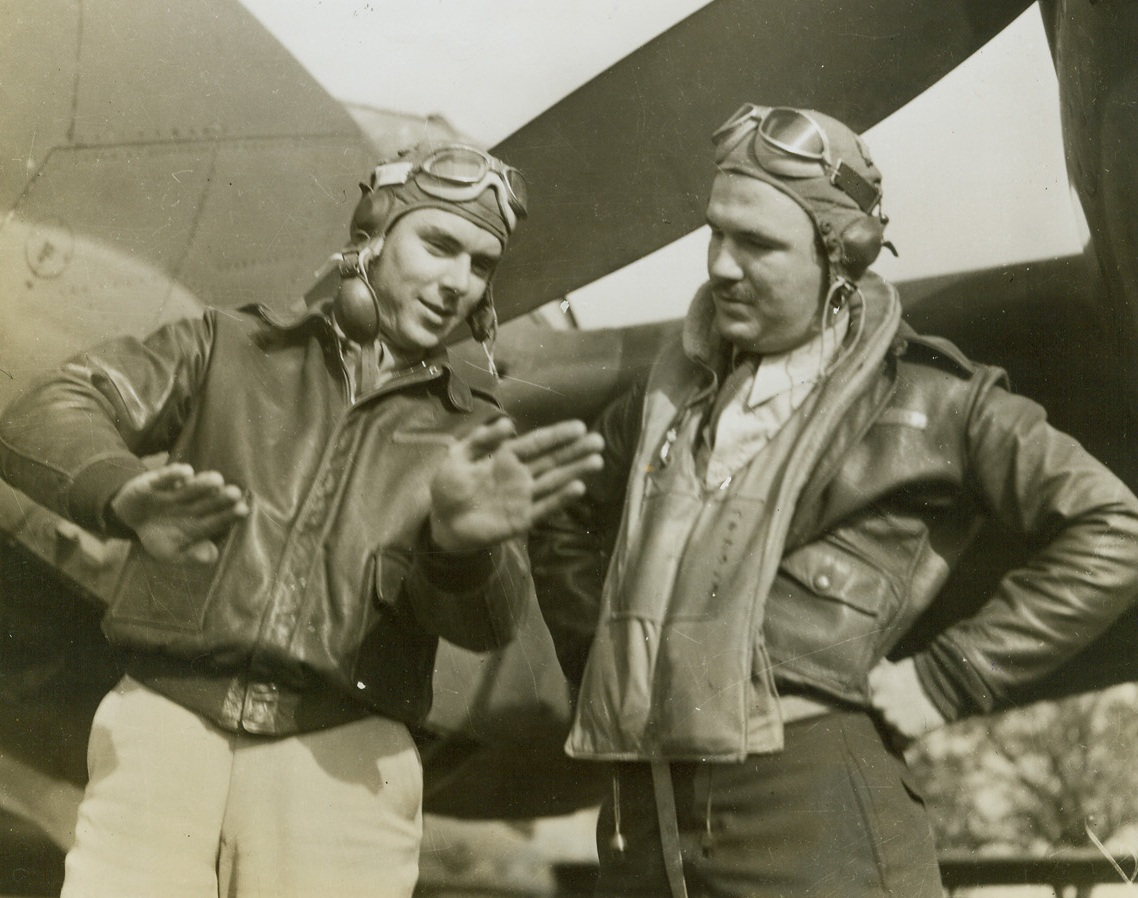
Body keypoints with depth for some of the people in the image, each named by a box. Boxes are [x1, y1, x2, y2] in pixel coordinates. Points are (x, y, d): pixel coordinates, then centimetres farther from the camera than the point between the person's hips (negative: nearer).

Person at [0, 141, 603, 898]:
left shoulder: (472, 433, 15)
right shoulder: (229, 348, 13)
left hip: (343, 761, 1)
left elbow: (484, 621, -1)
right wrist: (127, 495, -21)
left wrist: (460, 542, -25)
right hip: (166, 727, 0)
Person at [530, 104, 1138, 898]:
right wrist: (603, 664, 16)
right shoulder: (679, 393, 17)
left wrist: (948, 676, -6)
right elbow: (567, 531, 31)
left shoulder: (927, 399, 2)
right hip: (642, 821, 5)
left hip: (813, 809, -5)